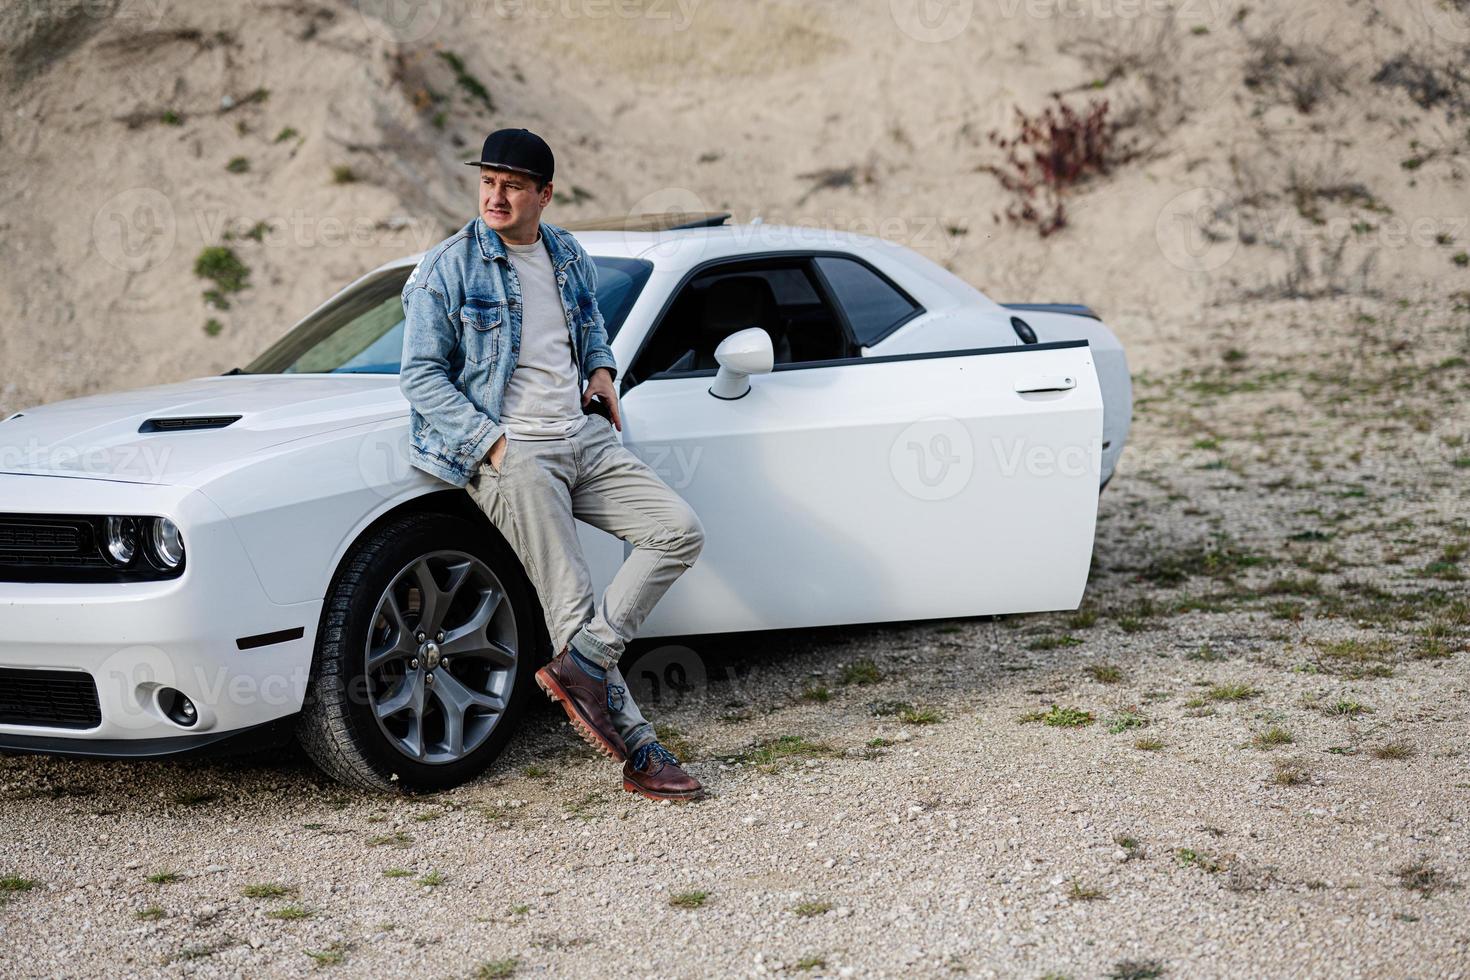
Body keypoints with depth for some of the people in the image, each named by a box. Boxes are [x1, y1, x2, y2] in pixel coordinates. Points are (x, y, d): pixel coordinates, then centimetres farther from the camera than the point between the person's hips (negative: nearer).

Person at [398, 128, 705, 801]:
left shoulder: (570, 258, 13)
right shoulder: (447, 269, -3)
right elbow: (420, 376, -5)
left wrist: (601, 368, 10)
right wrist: (493, 442, -15)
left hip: (585, 438, 6)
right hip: (509, 453, -6)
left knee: (680, 531, -11)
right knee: (570, 602, -10)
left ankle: (577, 665, -14)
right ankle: (638, 750, -5)